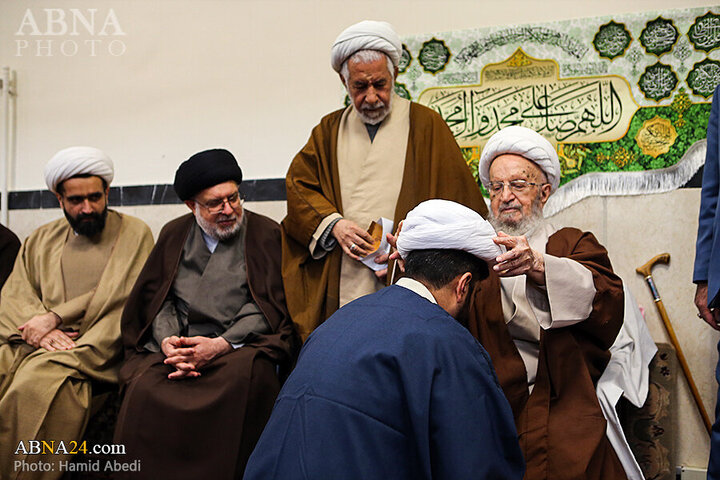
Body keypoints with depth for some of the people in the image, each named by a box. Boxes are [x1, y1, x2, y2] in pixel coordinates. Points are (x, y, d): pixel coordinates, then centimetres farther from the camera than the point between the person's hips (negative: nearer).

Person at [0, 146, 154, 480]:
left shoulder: (134, 234, 8)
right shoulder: (40, 240, 21)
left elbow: (123, 299, -3)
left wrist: (56, 316, -9)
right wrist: (41, 330, -9)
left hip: (91, 349, -4)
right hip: (31, 342, 4)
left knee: (34, 385, -33)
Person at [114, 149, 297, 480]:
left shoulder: (266, 233, 9)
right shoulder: (174, 235, 20)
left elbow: (268, 306, 0)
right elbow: (158, 298, 14)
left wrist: (220, 344, -13)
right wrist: (167, 341, -8)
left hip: (242, 343, -2)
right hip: (178, 344, 2)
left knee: (246, 374, -37)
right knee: (144, 387, -29)